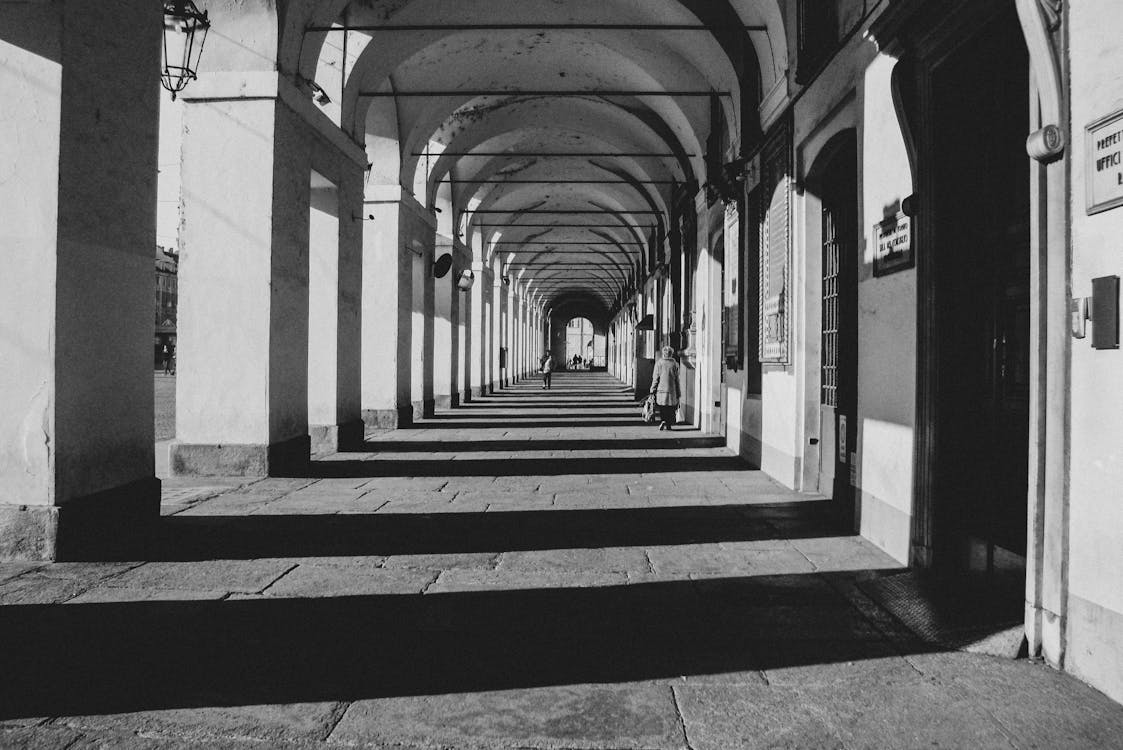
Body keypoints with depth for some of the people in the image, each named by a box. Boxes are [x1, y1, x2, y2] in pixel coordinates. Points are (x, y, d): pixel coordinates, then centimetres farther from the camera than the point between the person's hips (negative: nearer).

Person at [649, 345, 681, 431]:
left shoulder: (659, 363, -3)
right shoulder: (675, 364, 1)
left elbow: (655, 379, -4)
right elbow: (677, 380, 3)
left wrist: (652, 391, 2)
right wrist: (678, 394, 8)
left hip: (661, 390, -1)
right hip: (672, 391, 1)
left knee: (661, 409, 10)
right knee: (670, 410, 10)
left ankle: (662, 420, -9)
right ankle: (668, 425, 9)